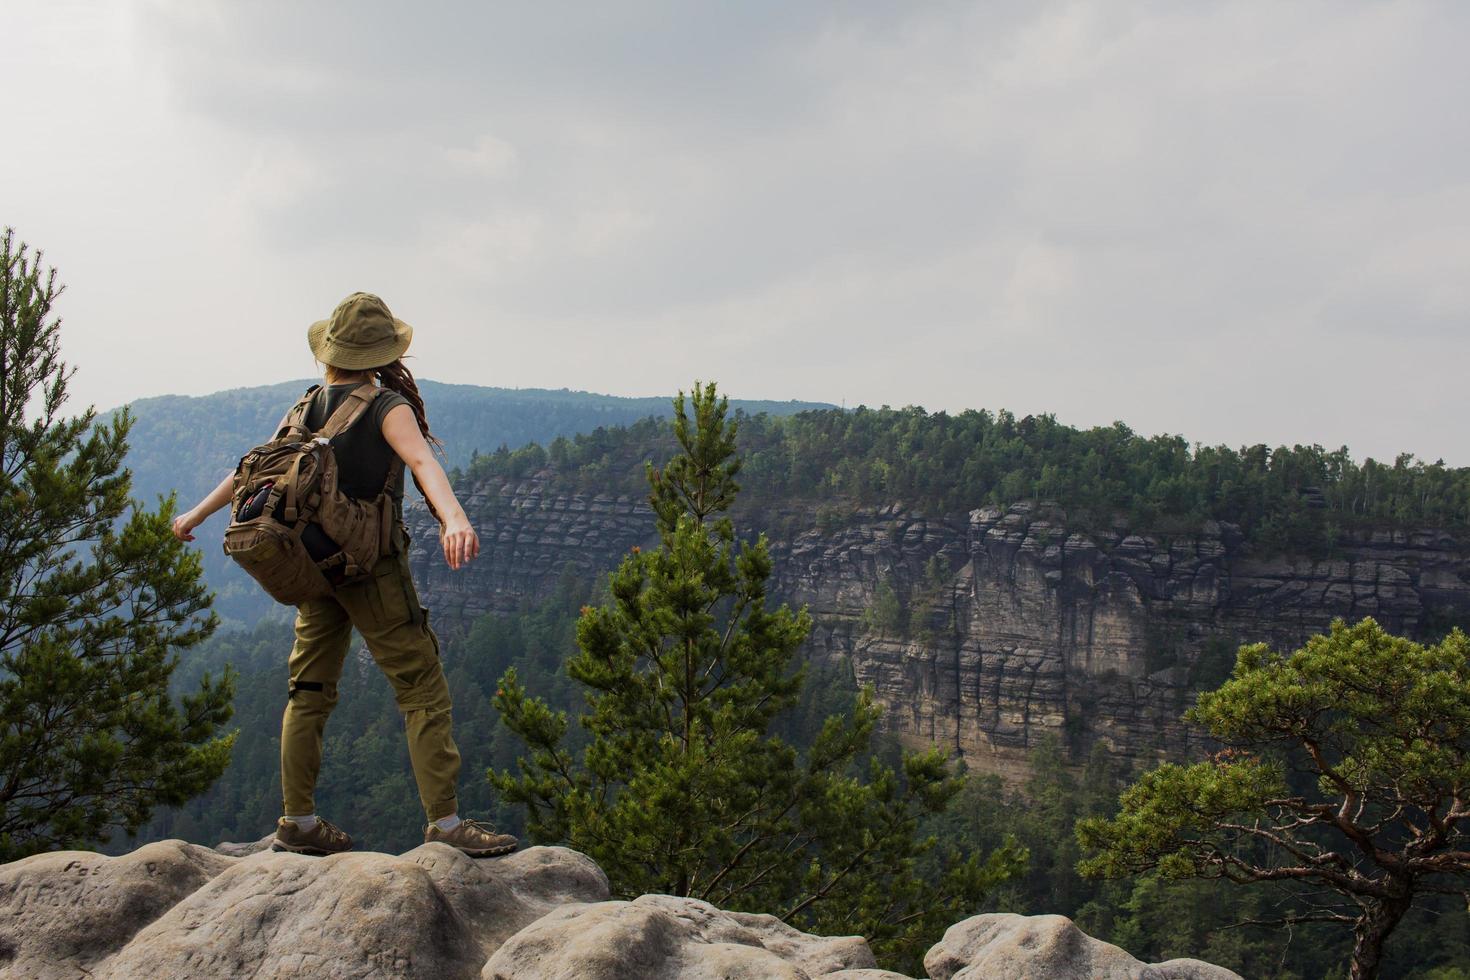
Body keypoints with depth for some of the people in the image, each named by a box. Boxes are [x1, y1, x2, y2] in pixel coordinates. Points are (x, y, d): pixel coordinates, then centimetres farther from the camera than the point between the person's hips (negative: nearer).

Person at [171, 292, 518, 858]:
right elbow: (421, 461, -29)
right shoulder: (387, 406, -10)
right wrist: (454, 519, -45)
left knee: (310, 691, 14)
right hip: (372, 566, -7)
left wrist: (197, 516, 32)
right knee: (423, 690, -4)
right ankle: (445, 824, -9)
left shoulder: (306, 408, 9)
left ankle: (298, 822, 17)